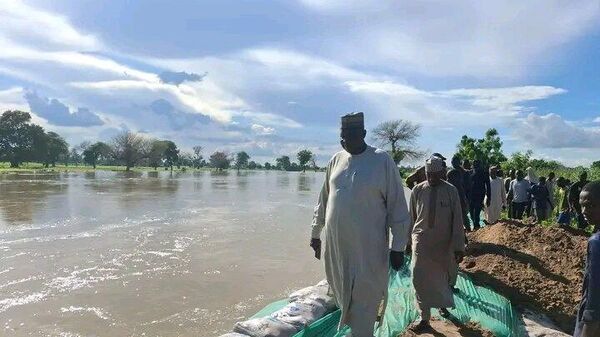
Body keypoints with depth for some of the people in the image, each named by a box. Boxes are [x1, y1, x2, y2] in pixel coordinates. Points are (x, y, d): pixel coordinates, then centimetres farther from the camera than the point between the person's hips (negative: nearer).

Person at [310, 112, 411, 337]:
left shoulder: (382, 161, -9)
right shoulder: (336, 160, 6)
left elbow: (397, 207, -8)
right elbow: (324, 201, 15)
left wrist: (398, 247, -8)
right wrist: (316, 233, 18)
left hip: (368, 248, -5)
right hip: (336, 245, 5)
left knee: (363, 304, 4)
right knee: (343, 297, 19)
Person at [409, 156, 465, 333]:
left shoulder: (451, 191, -9)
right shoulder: (417, 190, -6)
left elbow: (457, 220, -7)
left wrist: (459, 246, -8)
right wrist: (410, 239, 14)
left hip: (444, 243, 0)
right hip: (422, 241, 0)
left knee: (442, 277, 17)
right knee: (420, 278, -9)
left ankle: (441, 303, 45)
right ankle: (425, 319, 3)